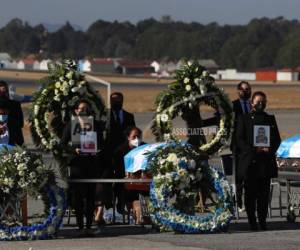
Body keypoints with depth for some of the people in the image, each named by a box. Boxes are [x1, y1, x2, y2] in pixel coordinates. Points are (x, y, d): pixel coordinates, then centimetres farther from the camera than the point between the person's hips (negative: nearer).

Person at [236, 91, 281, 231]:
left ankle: (262, 220, 5)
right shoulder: (244, 119, 6)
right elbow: (240, 140, -1)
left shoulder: (270, 119, 15)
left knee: (264, 193, 0)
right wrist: (254, 150, -13)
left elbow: (277, 139, 13)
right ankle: (252, 222, 4)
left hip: (266, 161, 2)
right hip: (249, 162, -2)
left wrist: (270, 150, -7)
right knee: (250, 193, -1)